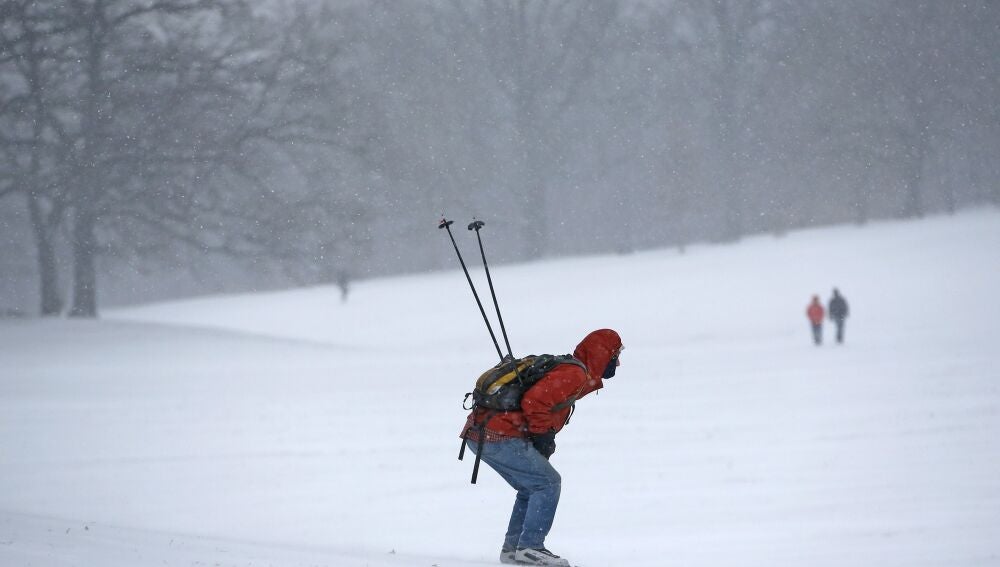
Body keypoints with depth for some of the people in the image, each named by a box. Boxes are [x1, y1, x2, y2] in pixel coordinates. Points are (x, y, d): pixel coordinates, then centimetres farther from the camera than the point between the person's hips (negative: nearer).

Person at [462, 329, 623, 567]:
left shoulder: (564, 368, 23)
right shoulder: (575, 375, -10)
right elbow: (534, 402, -22)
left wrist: (544, 440, 16)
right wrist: (544, 435, -8)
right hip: (501, 437, -10)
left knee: (532, 488, 20)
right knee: (548, 483, -4)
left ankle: (513, 547, 22)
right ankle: (530, 547, -7)